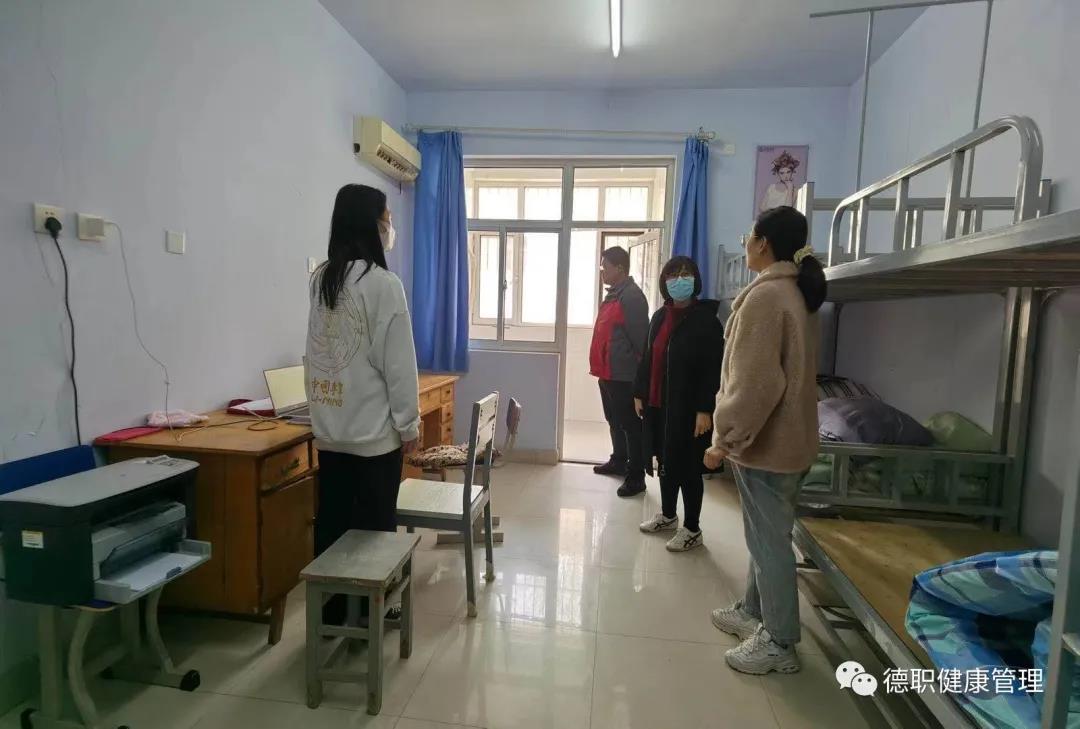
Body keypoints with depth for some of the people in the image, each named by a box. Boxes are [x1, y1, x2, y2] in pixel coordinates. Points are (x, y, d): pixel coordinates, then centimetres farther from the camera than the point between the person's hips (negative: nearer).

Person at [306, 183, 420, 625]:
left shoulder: (321, 278, 7)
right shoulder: (383, 282, -15)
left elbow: (320, 350, 10)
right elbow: (398, 361, -14)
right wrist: (409, 423, -7)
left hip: (329, 426, 7)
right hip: (374, 428, -7)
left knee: (331, 521, 15)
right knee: (374, 527, 8)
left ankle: (330, 611, 29)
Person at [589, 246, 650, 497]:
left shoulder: (632, 296, -16)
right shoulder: (614, 294, 16)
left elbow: (639, 337, -20)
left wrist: (637, 367, -18)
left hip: (623, 375, -10)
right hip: (608, 372, 10)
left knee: (630, 424, -2)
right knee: (614, 421, 20)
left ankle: (636, 476, 6)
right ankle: (618, 462, 35)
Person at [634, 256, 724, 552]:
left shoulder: (706, 320, -11)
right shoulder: (660, 316, 10)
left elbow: (713, 370, -15)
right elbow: (648, 358, 14)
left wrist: (705, 409, -19)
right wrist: (639, 393, 12)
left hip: (688, 407, -6)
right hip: (658, 403, 7)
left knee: (687, 467, 3)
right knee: (665, 462, 17)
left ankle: (692, 529, 19)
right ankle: (667, 515, 35)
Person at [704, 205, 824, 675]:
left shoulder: (765, 296, -20)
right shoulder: (798, 293, 12)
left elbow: (755, 382, -25)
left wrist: (725, 438, -18)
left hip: (764, 441, -10)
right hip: (786, 436, 10)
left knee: (768, 540, 3)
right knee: (766, 534, 20)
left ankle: (780, 642, 18)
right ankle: (754, 612, 37)